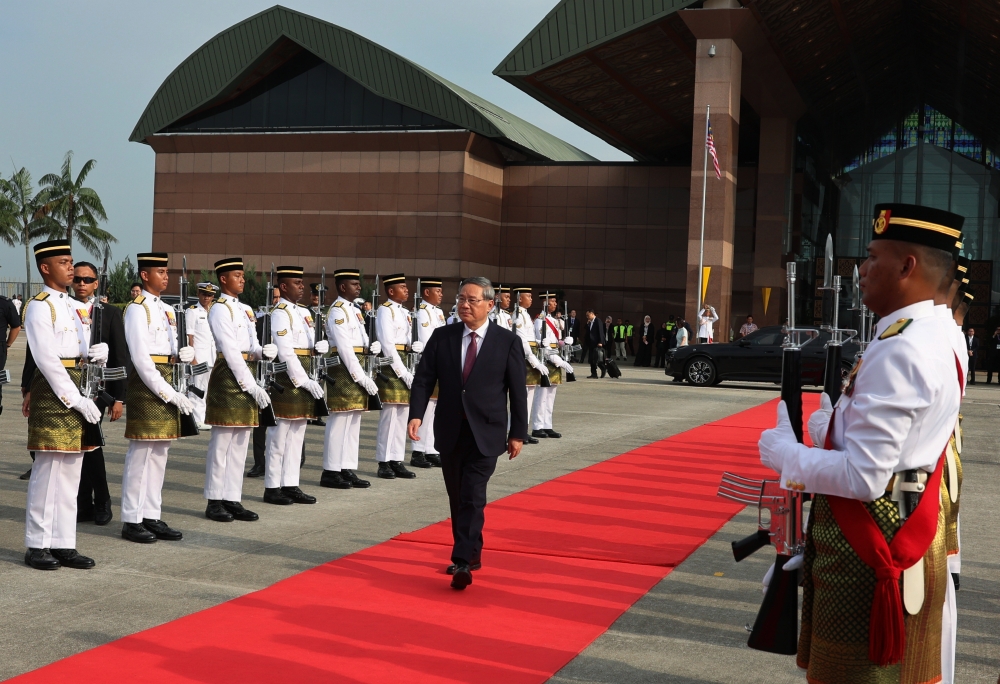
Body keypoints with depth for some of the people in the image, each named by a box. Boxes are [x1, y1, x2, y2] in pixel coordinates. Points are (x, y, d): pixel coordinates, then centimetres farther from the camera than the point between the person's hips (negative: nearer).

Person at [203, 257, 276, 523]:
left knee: (240, 443, 9)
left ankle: (232, 499, 14)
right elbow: (231, 352, -16)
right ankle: (214, 502, 5)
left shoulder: (245, 309, 17)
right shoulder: (220, 309, -9)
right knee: (221, 443, -2)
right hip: (227, 378, -8)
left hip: (244, 375, 8)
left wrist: (265, 350, -9)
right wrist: (252, 386, -18)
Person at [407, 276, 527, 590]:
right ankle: (472, 554, 29)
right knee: (457, 497, 13)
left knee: (473, 497, -12)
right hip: (450, 431, 4)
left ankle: (462, 562, -11)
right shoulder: (442, 337, 3)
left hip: (486, 433, -4)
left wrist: (518, 433, -2)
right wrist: (416, 414, -14)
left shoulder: (508, 342, -4)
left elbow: (518, 391, -1)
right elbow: (424, 378, 0)